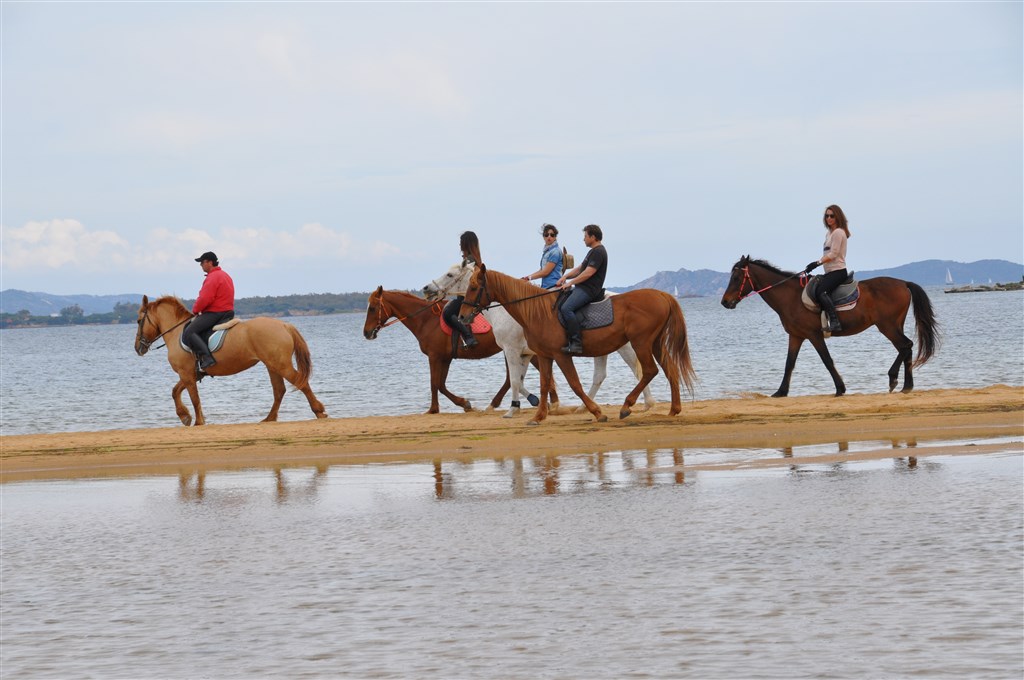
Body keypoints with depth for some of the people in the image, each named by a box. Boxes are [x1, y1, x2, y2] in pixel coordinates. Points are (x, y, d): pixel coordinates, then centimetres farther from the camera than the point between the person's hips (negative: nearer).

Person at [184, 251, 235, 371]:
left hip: (214, 313, -11)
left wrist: (195, 310, -5)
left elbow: (205, 299, -23)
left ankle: (207, 358, -31)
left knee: (189, 332, -17)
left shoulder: (213, 277, -15)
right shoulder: (225, 275, 19)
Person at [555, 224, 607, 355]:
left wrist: (570, 283, -16)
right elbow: (580, 269, 25)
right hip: (583, 288, 11)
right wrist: (565, 276, 9)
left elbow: (588, 272, -19)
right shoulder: (593, 251, 23)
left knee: (566, 308, -29)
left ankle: (576, 343, -32)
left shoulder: (598, 252, -11)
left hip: (589, 289, -11)